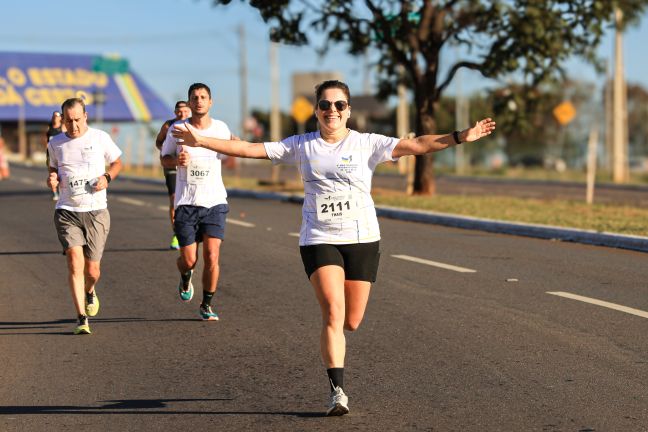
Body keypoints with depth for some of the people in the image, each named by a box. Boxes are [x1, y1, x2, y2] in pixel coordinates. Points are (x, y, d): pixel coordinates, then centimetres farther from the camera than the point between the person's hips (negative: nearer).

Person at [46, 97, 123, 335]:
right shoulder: (55, 143, 6)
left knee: (92, 269, 1)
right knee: (75, 260, -17)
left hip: (96, 211, -1)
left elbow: (117, 162, 13)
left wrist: (107, 177, -7)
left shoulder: (100, 138, -1)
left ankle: (90, 293, 39)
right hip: (67, 212, 1)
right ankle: (82, 318, -12)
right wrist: (52, 178, 0)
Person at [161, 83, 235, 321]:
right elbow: (164, 159, 9)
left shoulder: (221, 128, 3)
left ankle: (207, 305, 11)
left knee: (212, 257, -9)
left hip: (215, 202, 1)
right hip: (186, 203, -1)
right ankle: (185, 278, 37)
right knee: (188, 260, -1)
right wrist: (177, 161, -14)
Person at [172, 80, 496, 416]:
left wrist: (460, 137, -18)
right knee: (333, 312, -17)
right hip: (319, 240, -1)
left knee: (351, 321, 3)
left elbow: (414, 145, -7)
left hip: (362, 239, 1)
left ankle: (330, 340, 40)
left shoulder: (366, 144, 2)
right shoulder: (301, 146, 5)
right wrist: (200, 141, -2)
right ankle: (337, 391, -15)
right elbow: (250, 149, 4)